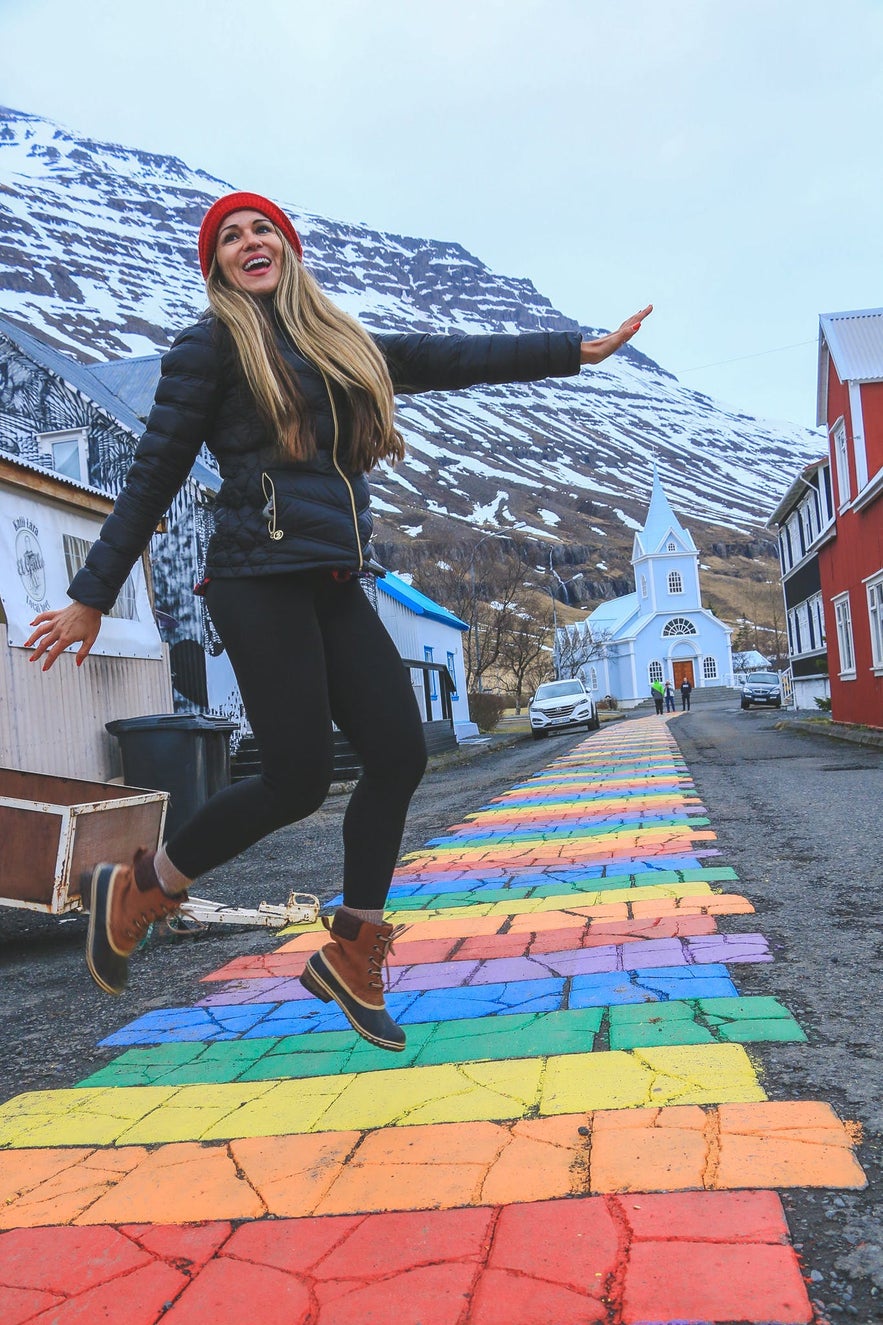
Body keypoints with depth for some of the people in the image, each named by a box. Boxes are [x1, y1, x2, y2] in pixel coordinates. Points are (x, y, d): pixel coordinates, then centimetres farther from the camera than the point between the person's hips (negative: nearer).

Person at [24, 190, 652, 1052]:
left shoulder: (340, 344, 21)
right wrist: (91, 598, 2)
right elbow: (154, 474, 2)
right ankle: (136, 889, 12)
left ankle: (350, 958, 9)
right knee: (297, 780, -11)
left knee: (399, 752, -5)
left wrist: (580, 349, 19)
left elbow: (453, 359, 20)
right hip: (261, 581, -6)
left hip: (334, 586, 7)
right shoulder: (212, 344, 3)